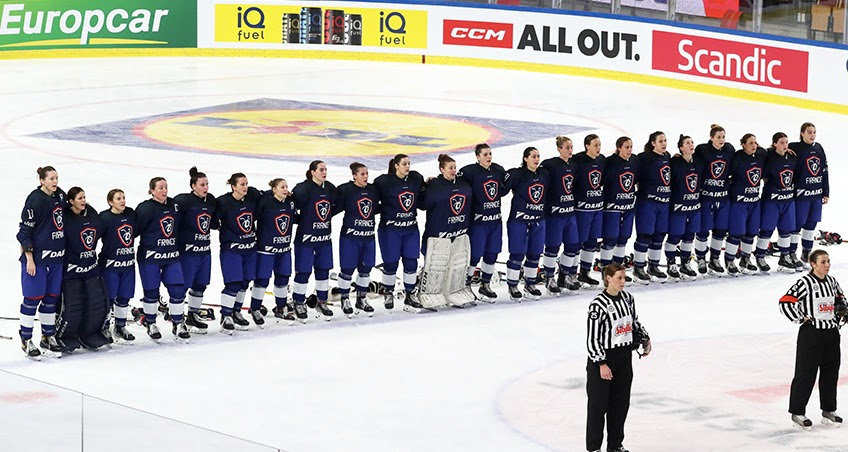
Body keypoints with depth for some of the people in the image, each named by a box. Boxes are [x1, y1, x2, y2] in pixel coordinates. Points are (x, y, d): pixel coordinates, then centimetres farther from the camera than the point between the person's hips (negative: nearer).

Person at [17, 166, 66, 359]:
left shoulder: (60, 196, 6)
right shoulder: (35, 200, -15)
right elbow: (24, 231, -14)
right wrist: (29, 259, -16)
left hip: (56, 257, 7)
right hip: (36, 257, -7)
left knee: (52, 297, 12)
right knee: (33, 298, -3)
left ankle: (48, 337, 23)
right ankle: (26, 341, 7)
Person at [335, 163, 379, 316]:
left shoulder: (373, 190, 6)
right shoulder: (345, 190, -11)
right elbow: (337, 207, -7)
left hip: (368, 236, 5)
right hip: (350, 235, -5)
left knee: (366, 268, 12)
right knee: (347, 269, 1)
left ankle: (361, 300, 26)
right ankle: (345, 300, 17)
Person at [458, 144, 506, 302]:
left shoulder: (499, 170, 6)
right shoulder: (470, 171, -13)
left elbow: (505, 187, 20)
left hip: (495, 220, 6)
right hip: (477, 220, -6)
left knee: (492, 253, 11)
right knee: (475, 254, -4)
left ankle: (485, 285, 26)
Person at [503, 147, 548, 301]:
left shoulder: (544, 174, 6)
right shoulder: (517, 174, -13)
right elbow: (502, 188, -12)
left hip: (538, 220, 6)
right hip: (519, 220, -6)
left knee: (534, 254, 11)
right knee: (517, 254, -3)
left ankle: (530, 284, 26)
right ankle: (512, 285, 10)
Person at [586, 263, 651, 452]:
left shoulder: (627, 298, 3)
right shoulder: (598, 305, -18)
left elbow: (634, 322, 21)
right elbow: (592, 338, -17)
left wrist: (644, 339, 8)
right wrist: (601, 364, -18)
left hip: (624, 357, 7)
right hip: (603, 358, -7)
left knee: (621, 402, 13)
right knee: (598, 404, 2)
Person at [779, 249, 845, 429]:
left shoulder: (831, 281, 8)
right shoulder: (805, 283, -14)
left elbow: (840, 296, 29)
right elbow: (785, 303, -17)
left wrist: (842, 309, 11)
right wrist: (801, 319, -15)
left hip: (832, 333, 7)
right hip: (811, 333, -7)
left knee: (831, 372, 13)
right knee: (806, 373, -2)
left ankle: (828, 410, 27)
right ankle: (797, 412, 6)